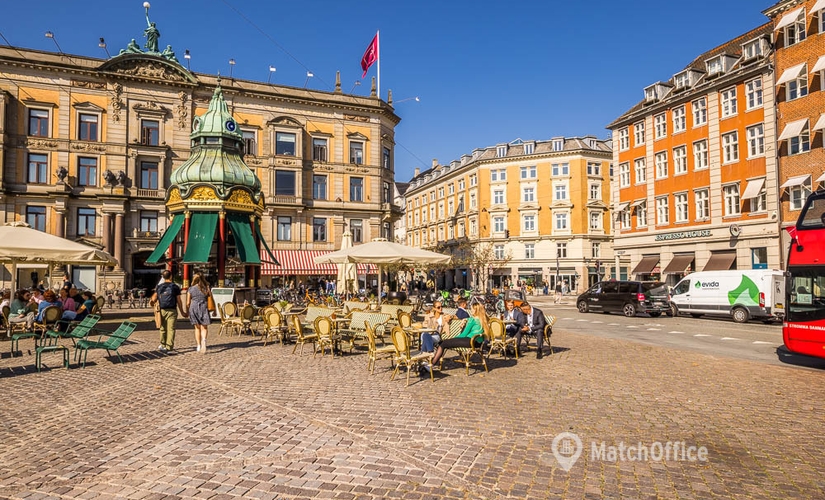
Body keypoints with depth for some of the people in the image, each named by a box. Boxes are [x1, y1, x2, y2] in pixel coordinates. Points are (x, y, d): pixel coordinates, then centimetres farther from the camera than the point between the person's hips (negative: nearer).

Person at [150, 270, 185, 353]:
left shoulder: (159, 287, 6)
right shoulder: (175, 287, -3)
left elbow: (153, 299, -1)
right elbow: (178, 301, -2)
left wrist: (152, 302, 19)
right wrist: (182, 312, 5)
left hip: (162, 311, 3)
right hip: (172, 311, -3)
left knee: (163, 329, 15)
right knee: (171, 329, -1)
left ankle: (163, 345, 24)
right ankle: (168, 347, -7)